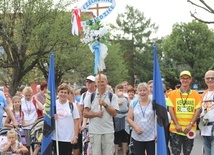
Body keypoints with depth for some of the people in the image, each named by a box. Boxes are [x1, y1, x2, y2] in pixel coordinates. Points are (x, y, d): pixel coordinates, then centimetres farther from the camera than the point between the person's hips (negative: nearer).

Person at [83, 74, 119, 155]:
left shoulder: (112, 96, 6)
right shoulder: (90, 97, 7)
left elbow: (114, 113, -2)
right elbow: (85, 114, 2)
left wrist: (105, 104, -15)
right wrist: (96, 114, -14)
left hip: (108, 131, 0)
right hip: (94, 131, 0)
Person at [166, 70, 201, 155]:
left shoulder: (196, 95, 5)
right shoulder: (173, 94, 3)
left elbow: (197, 110, 0)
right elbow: (170, 109, -2)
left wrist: (190, 125, -11)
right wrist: (177, 124, -12)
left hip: (190, 129, 1)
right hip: (176, 129, -1)